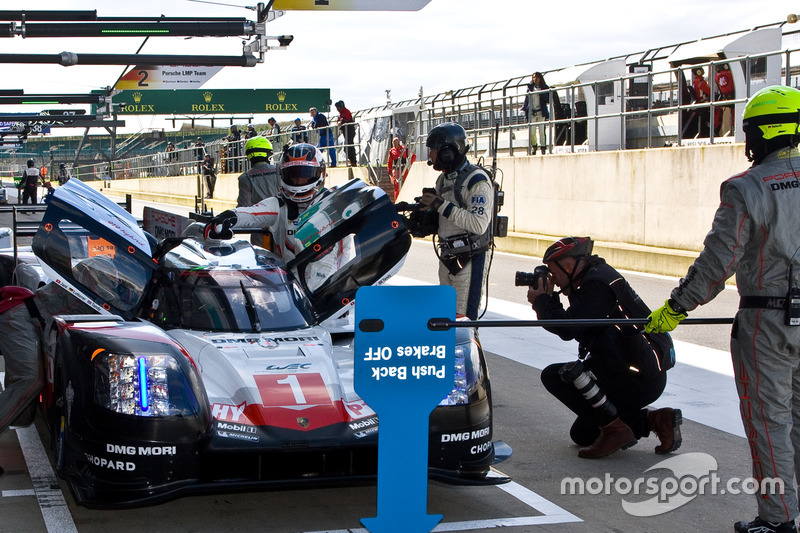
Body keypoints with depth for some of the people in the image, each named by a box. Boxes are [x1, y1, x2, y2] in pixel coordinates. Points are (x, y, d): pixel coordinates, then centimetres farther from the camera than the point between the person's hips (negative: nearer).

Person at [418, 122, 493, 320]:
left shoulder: (477, 180, -16)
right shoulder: (443, 179, 12)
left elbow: (478, 224, -27)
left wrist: (442, 205, -24)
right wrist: (426, 209, 2)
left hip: (469, 261, -9)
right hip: (446, 259, 9)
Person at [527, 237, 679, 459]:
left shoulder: (598, 284, -18)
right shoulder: (595, 277, 13)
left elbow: (567, 328, -24)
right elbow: (573, 327, 15)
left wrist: (541, 301, -8)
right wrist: (550, 298, 6)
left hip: (638, 380, -11)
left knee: (554, 375, -14)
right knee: (581, 434, 19)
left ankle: (615, 429, -10)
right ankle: (657, 420, 13)